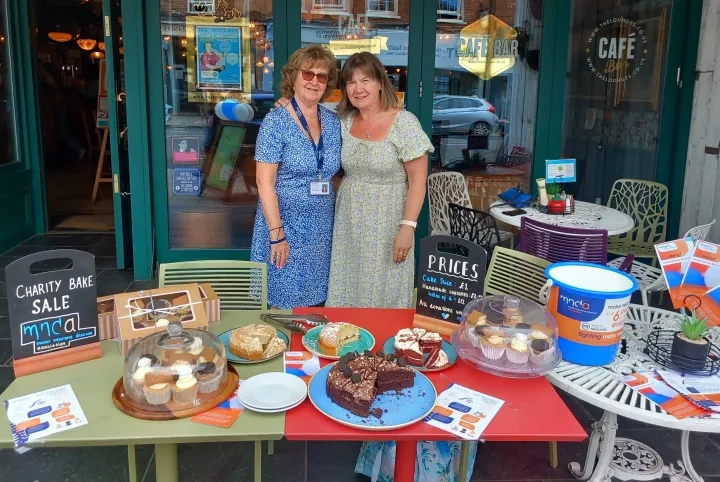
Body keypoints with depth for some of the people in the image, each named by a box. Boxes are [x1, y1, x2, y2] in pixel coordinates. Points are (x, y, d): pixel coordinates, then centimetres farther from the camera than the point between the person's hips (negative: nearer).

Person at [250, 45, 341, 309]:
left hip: (322, 228, 5)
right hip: (286, 225, -5)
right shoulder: (276, 121, -10)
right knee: (284, 306, 3)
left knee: (315, 303, 13)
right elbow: (265, 182, -15)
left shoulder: (332, 121, 6)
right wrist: (277, 234, -18)